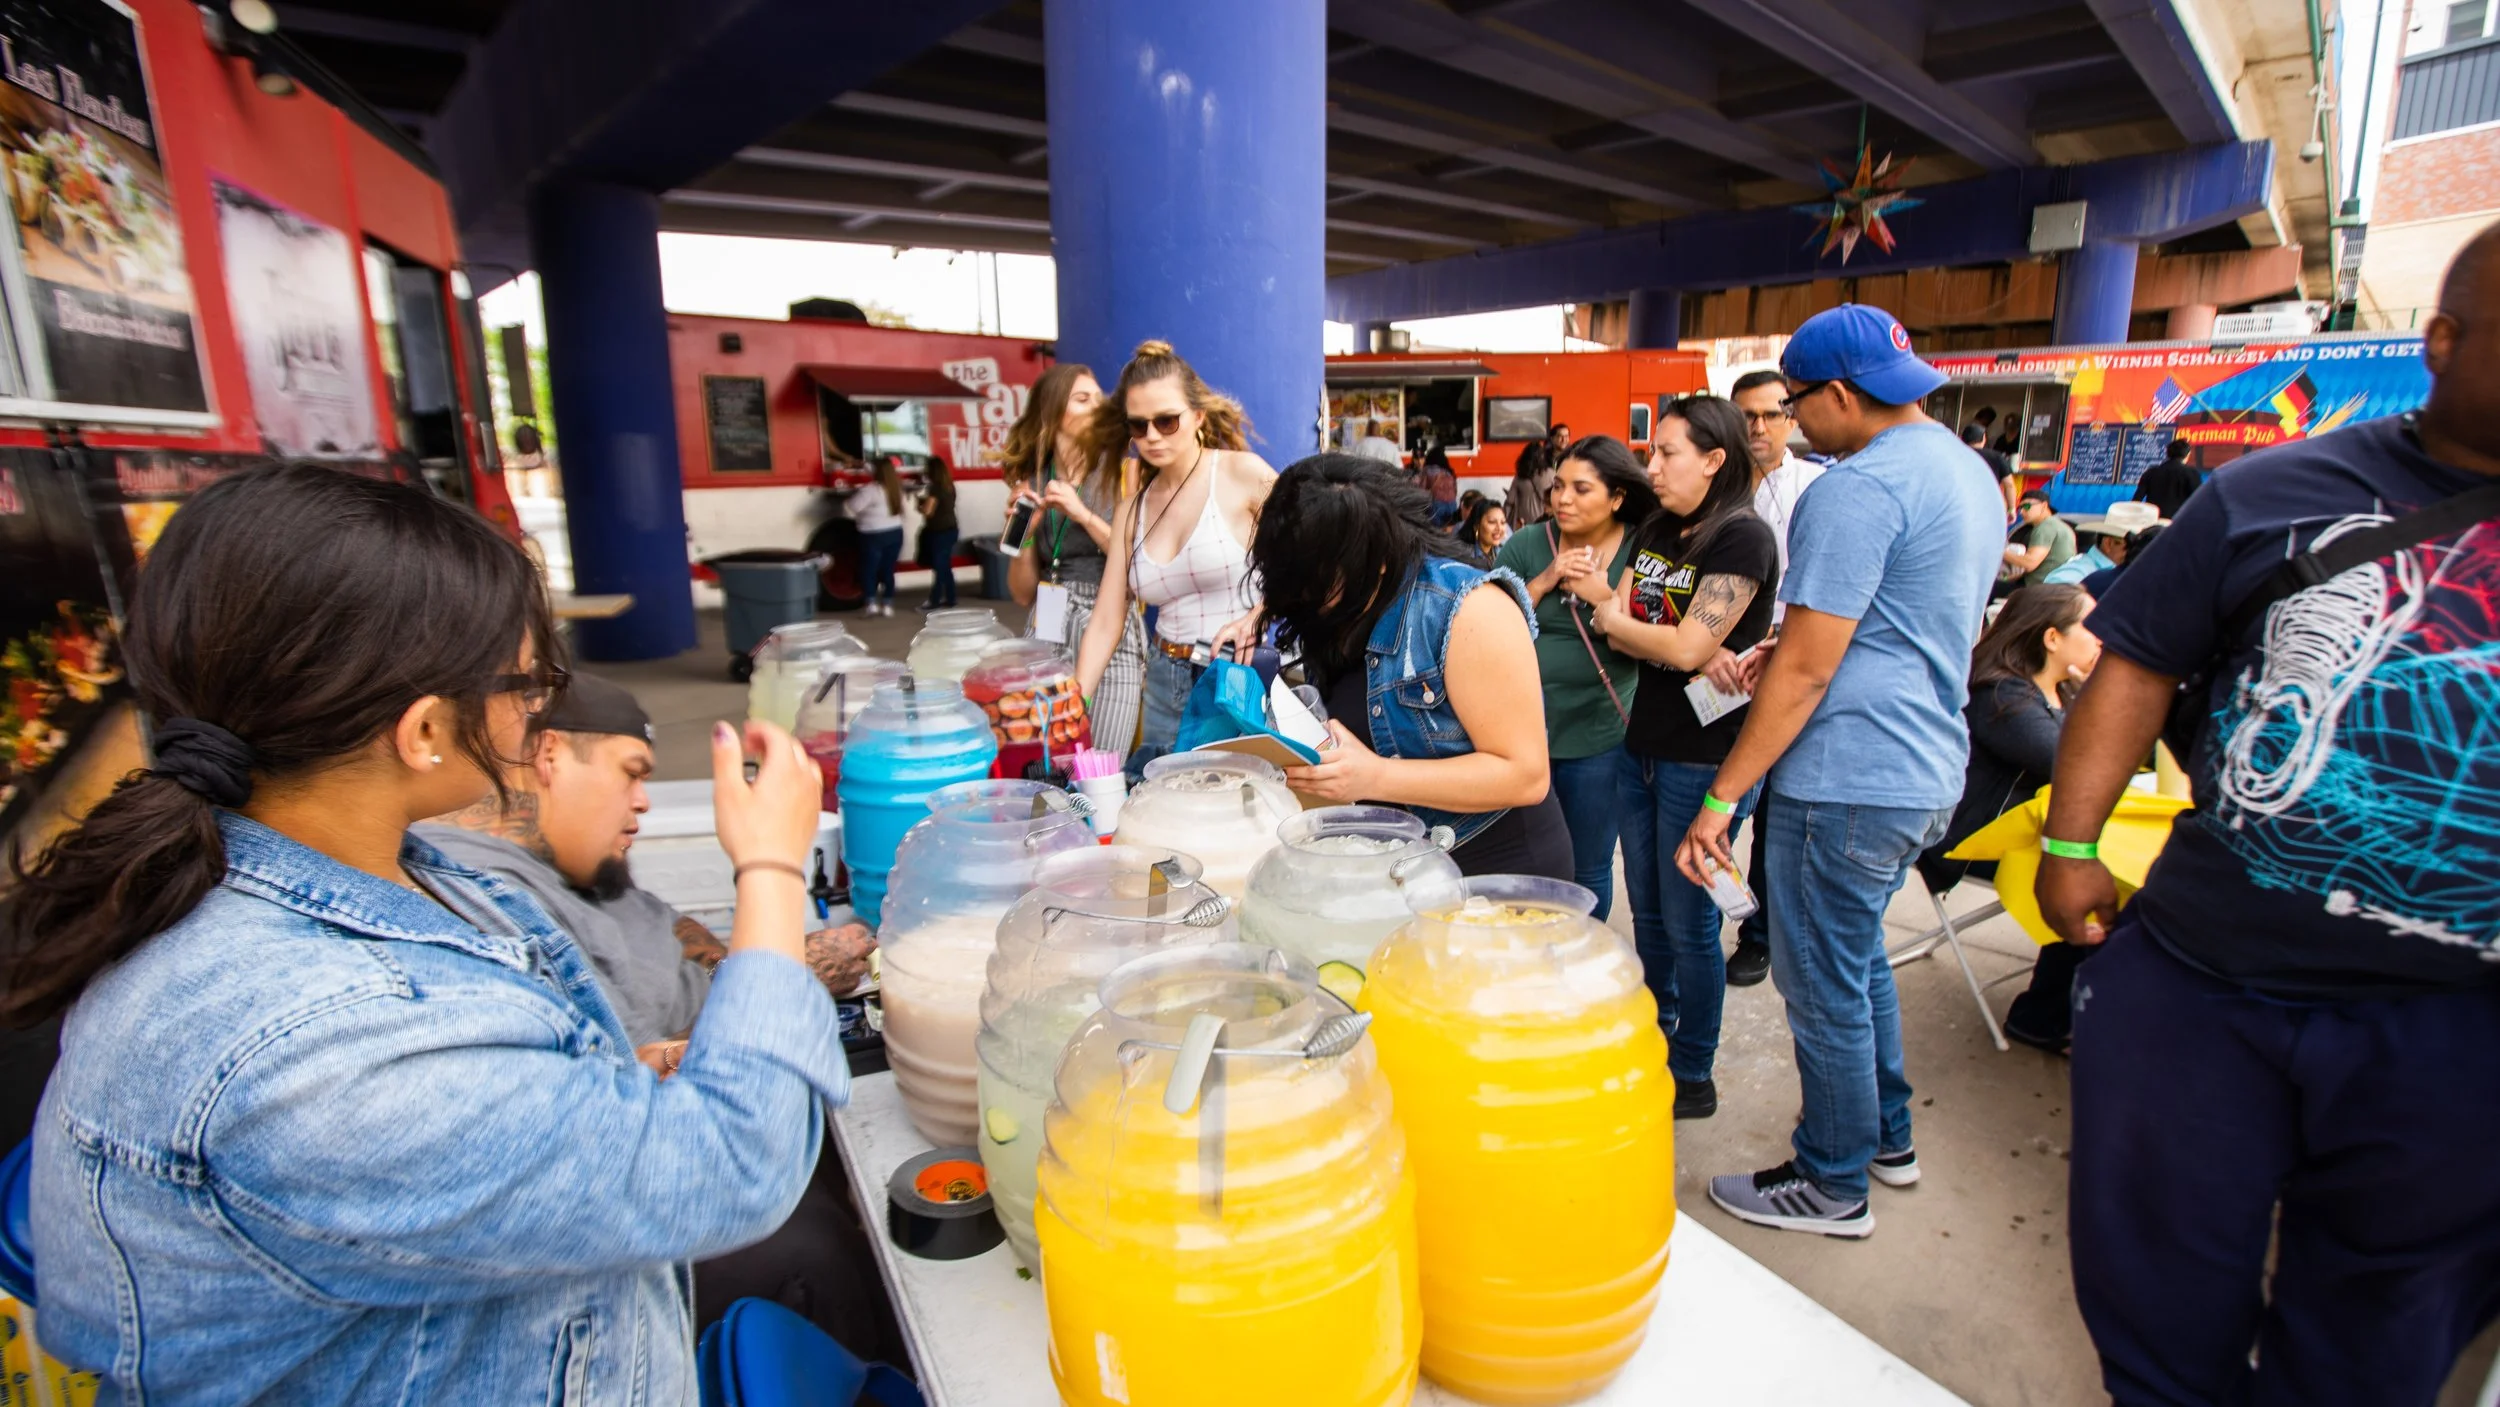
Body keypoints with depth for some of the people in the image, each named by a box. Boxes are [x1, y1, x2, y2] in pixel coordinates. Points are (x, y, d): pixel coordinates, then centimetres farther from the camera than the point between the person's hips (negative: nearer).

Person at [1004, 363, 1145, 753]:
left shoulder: (1120, 474, 2)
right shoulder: (1031, 485, 10)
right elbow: (1023, 594, 10)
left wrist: (1084, 515, -12)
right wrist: (1026, 531, -5)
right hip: (1046, 636, 3)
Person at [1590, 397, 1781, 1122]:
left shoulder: (1743, 537, -13)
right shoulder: (1654, 532, 10)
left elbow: (1686, 648, -20)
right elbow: (1612, 622, 2)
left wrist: (1617, 620, -2)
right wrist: (1706, 658, -14)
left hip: (1705, 758, -7)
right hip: (1641, 746, 8)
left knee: (1688, 921, 4)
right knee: (1647, 911, 17)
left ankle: (1694, 1077, 21)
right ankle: (1652, 1046, 35)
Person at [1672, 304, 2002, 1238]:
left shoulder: (1859, 487, -18)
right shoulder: (1968, 473, 13)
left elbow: (1806, 671, -21)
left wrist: (1723, 796, -16)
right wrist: (1793, 651, 14)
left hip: (1848, 783, -10)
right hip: (1928, 773, 10)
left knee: (1823, 985, 5)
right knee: (1859, 957, 25)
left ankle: (1831, 1187, 23)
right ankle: (1886, 1137, 41)